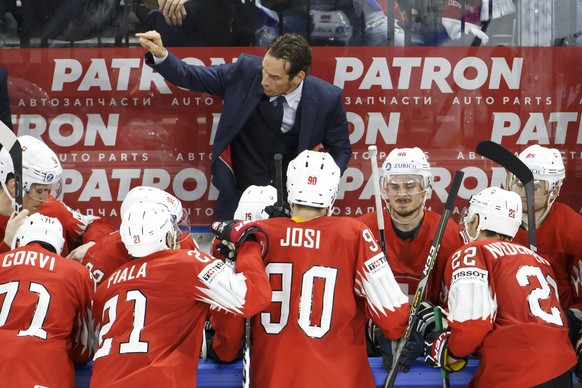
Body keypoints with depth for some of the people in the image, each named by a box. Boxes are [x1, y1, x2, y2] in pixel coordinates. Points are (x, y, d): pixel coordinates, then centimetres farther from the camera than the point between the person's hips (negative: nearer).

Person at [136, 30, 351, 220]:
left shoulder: (326, 99, -16)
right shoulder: (246, 71, -16)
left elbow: (340, 148, 0)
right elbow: (190, 77, -6)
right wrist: (160, 55, -23)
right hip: (239, 196, 1)